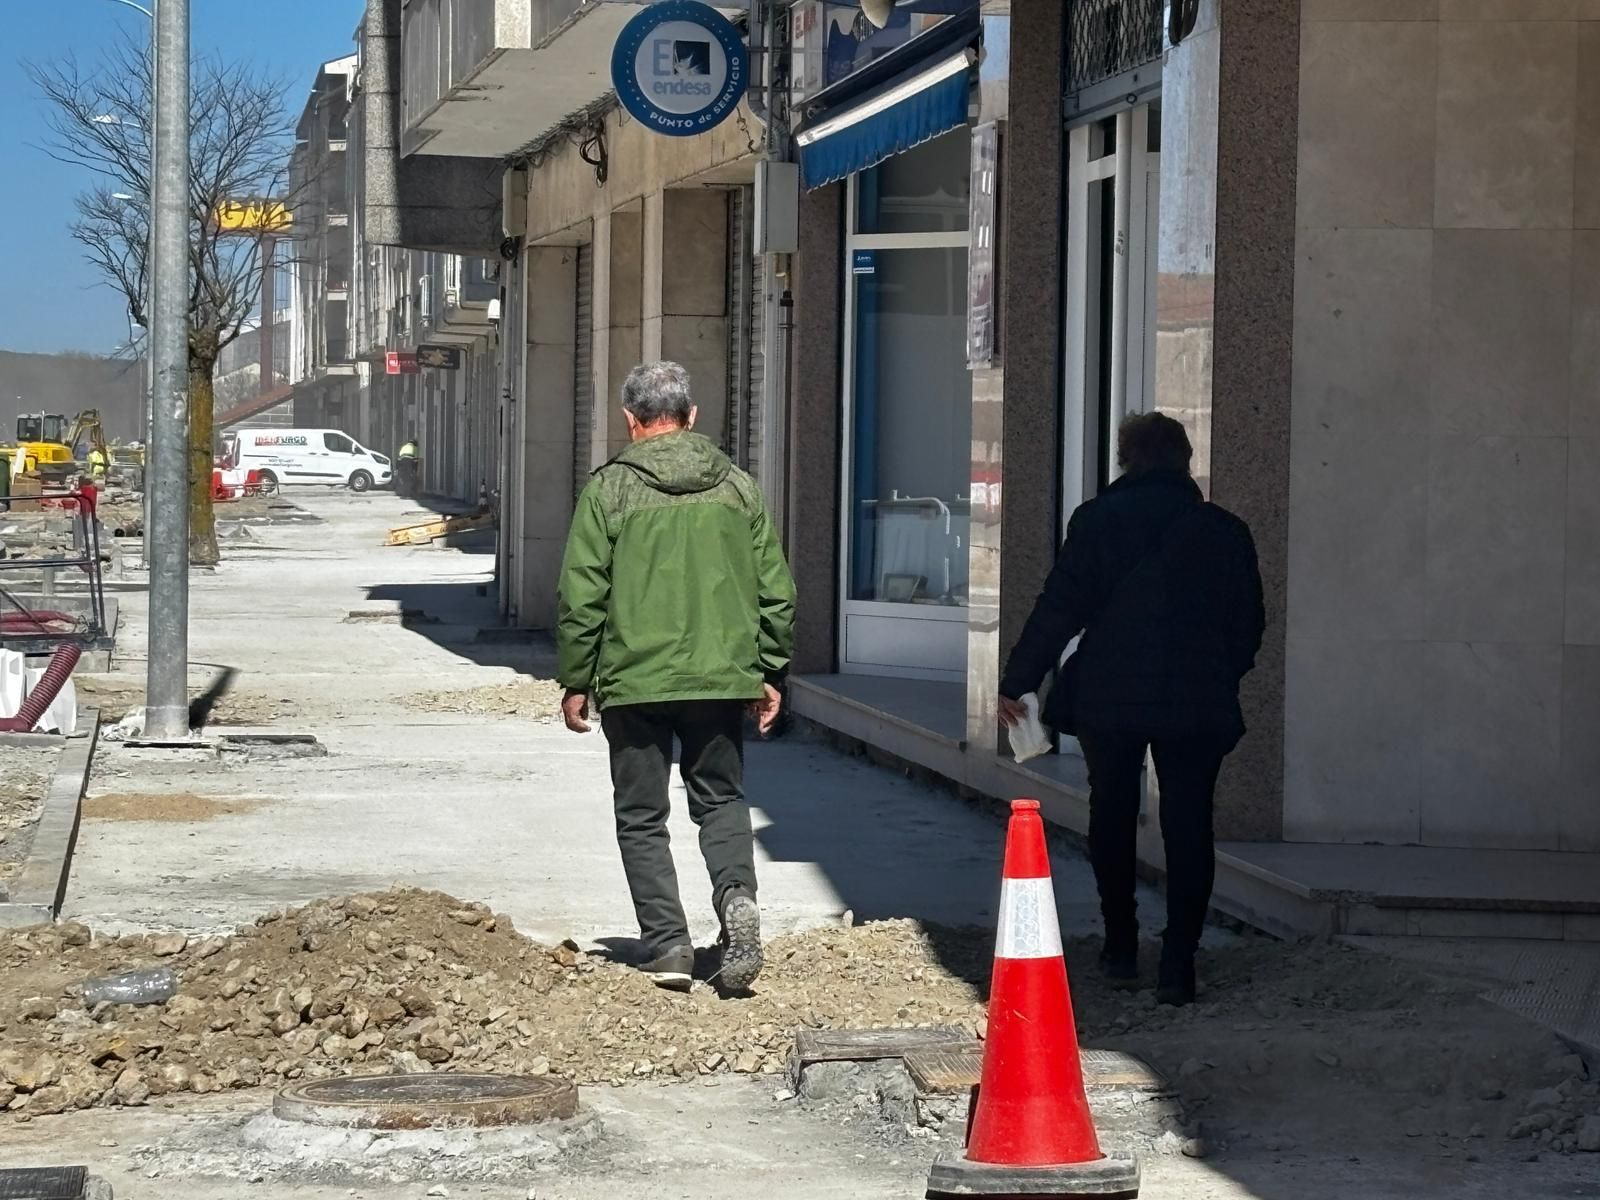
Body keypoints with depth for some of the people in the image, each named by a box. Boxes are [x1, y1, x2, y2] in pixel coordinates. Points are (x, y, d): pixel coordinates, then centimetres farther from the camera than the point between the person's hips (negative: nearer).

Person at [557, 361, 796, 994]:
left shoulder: (609, 489, -4)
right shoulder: (737, 486, 6)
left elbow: (581, 596, -4)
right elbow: (776, 590, 8)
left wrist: (575, 681, 5)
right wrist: (770, 673, 17)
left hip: (634, 680, -3)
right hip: (723, 678, 3)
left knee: (642, 816, 9)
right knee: (721, 799, 17)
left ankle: (668, 945, 2)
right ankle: (736, 896, -10)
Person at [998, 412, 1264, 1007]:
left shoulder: (1097, 520, -4)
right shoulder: (1225, 531, 3)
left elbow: (1060, 608, -7)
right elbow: (1249, 624, 7)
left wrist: (1017, 681, -1)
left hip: (1109, 697, -1)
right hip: (1198, 704, 1)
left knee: (1112, 818, 17)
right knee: (1188, 826, 2)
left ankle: (1120, 947, 23)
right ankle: (1178, 963, -7)